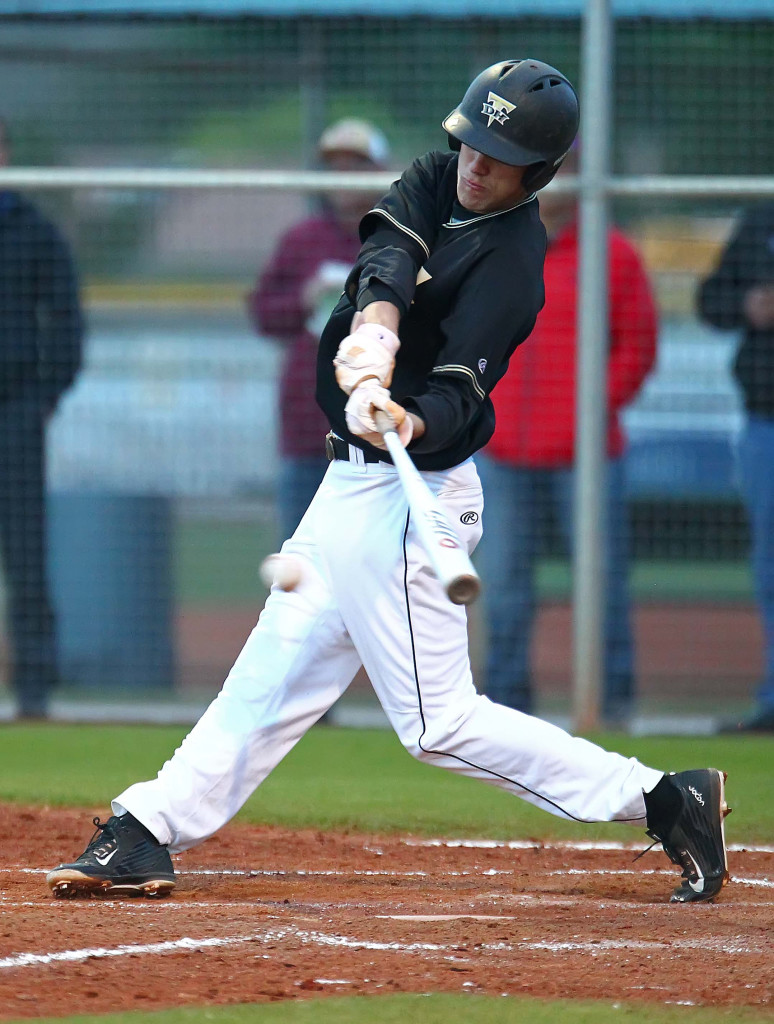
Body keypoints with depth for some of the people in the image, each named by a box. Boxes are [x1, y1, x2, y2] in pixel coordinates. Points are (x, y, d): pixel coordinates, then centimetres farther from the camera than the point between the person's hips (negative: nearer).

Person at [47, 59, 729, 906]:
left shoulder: (512, 257, -16)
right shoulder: (434, 183, 4)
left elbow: (460, 393, -25)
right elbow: (388, 256, -16)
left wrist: (409, 422, -47)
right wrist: (375, 330, -37)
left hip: (410, 500, -8)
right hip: (354, 485, 8)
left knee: (438, 721, -6)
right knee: (274, 670, 13)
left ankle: (662, 801, -3)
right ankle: (147, 835, 20)